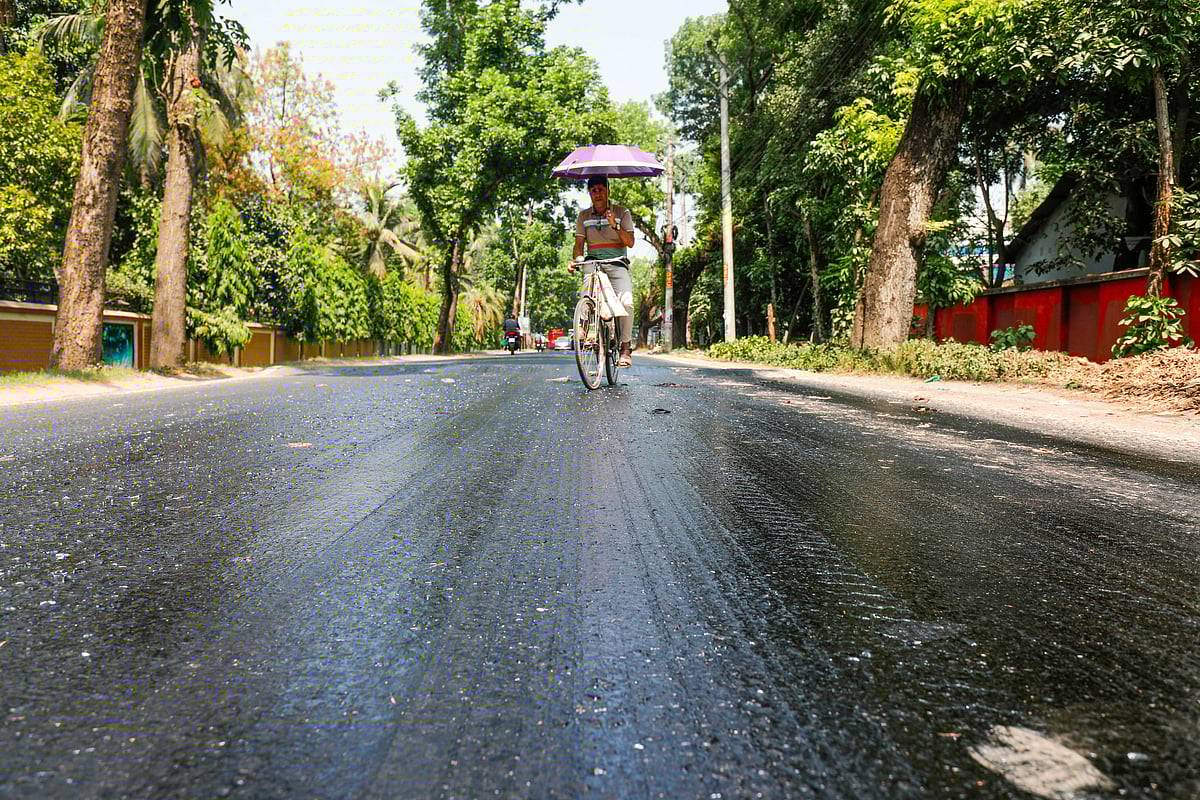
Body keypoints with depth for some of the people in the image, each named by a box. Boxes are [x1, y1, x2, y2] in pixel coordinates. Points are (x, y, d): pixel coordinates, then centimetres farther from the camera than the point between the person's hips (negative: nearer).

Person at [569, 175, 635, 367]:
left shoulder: (622, 213, 7)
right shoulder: (583, 216, 13)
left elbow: (630, 242, -1)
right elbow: (579, 243, 9)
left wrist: (615, 226, -16)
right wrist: (577, 259, -12)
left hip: (617, 264, -2)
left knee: (626, 302, -25)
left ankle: (626, 347, -13)